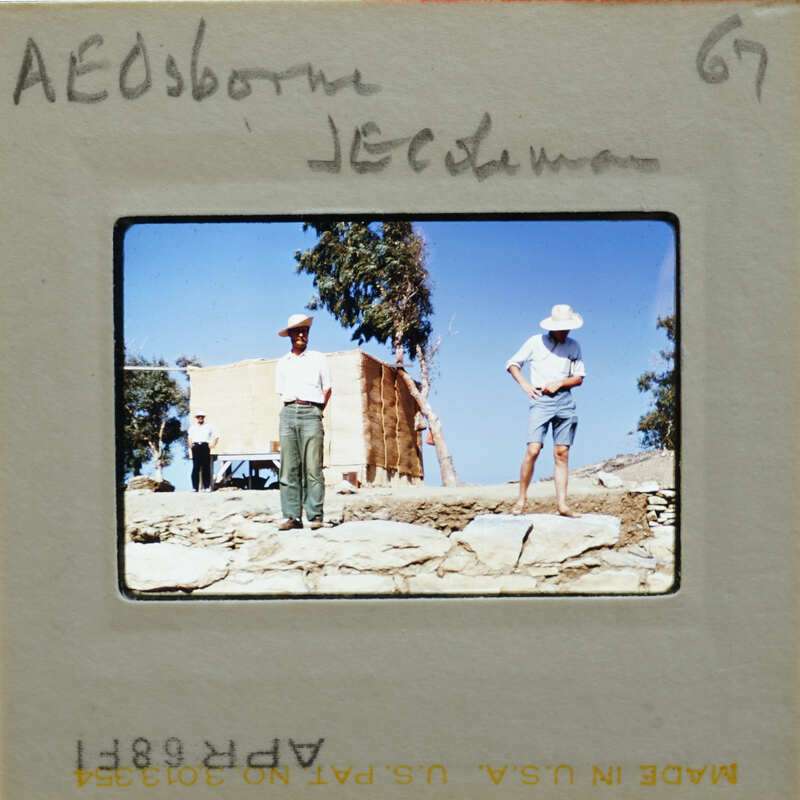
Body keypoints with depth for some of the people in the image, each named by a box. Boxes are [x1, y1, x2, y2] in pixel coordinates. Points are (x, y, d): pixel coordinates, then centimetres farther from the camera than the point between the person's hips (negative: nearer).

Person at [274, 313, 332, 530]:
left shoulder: (318, 359, 12)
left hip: (311, 413, -3)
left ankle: (315, 515, -10)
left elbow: (327, 390, 12)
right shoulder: (282, 363, 18)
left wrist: (313, 413, 6)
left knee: (312, 467, -10)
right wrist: (293, 410, 10)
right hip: (288, 413, 3)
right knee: (289, 468, -4)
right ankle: (292, 516, -4)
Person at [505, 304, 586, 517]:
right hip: (540, 400, -3)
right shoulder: (536, 342, 6)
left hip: (564, 401, 3)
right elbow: (512, 364, 11)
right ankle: (521, 498, -4)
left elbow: (579, 378, 13)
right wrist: (524, 384, -5)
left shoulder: (574, 346, 14)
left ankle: (562, 504, 1)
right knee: (533, 449, -14)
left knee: (562, 453, 0)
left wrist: (559, 383, -5)